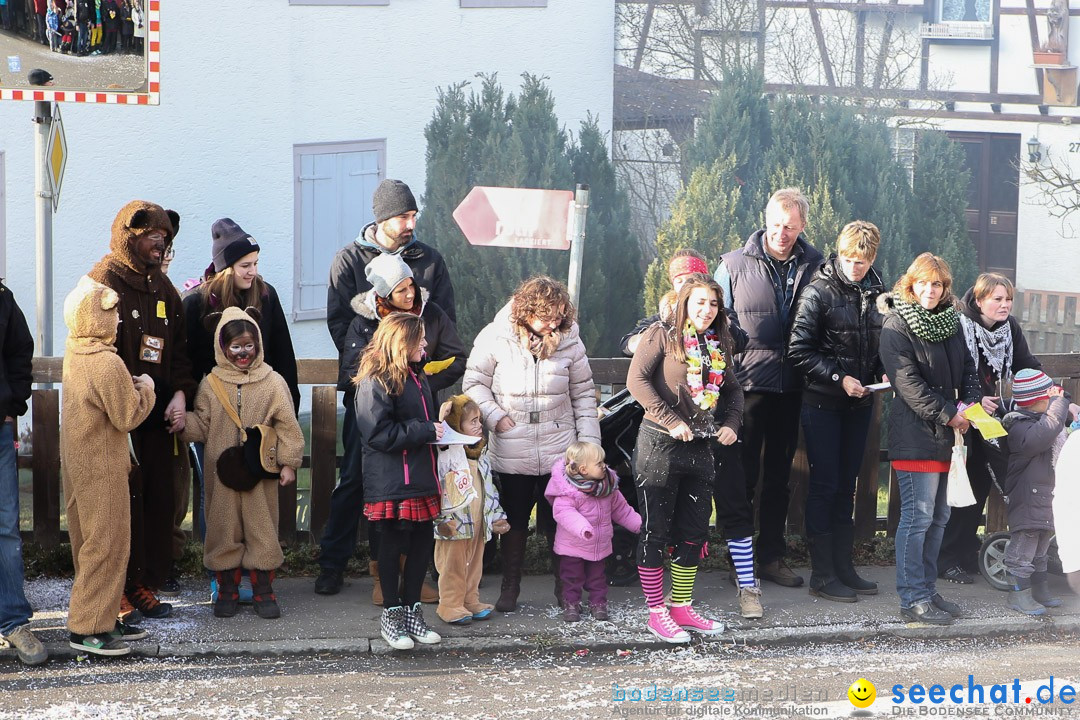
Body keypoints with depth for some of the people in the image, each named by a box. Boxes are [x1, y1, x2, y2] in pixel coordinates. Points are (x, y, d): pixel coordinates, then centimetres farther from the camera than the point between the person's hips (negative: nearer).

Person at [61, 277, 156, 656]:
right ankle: (87, 628, 1)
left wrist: (130, 385, 9)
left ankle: (103, 616, 24)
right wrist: (146, 387, -2)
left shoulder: (73, 353, 6)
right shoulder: (108, 364, -22)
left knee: (91, 542, 15)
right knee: (106, 544, -3)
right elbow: (128, 416, -16)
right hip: (102, 469, -9)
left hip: (78, 464, 9)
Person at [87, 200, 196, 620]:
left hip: (159, 418, 7)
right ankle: (120, 591, 3)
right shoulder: (103, 283, -6)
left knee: (158, 501, 7)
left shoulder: (162, 288, 16)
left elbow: (178, 347, 16)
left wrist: (180, 394, 0)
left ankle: (146, 584, 17)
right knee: (123, 503, -6)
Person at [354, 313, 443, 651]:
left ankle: (411, 610, 22)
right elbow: (378, 433, -20)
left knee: (423, 542, 10)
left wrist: (439, 428, 9)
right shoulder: (376, 382, -13)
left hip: (421, 477, 8)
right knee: (393, 544, 2)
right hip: (391, 481, -8)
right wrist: (426, 431, -17)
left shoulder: (418, 378, 16)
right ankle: (391, 615, 14)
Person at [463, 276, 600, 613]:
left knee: (558, 522, 4)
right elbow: (474, 382, 2)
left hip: (559, 451, 1)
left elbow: (583, 394, 7)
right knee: (515, 521, 11)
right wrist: (494, 415, -10)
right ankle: (510, 588, 24)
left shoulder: (569, 340, 1)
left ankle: (565, 588, 19)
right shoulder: (496, 337, -5)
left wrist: (589, 440, 2)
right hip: (512, 454, 0)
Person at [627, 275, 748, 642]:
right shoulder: (663, 335, -6)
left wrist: (731, 423, 3)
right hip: (660, 444, -7)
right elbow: (637, 380, -15)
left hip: (699, 448, 7)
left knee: (695, 531, 11)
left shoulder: (717, 345, 12)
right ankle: (657, 613, 7)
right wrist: (671, 421, -18)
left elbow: (733, 390, 22)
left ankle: (681, 608, 23)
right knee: (655, 530, 0)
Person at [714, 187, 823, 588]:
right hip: (747, 384, -2)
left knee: (780, 476, 11)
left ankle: (772, 556, 20)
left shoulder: (815, 267, 5)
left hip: (791, 387, 3)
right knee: (743, 474, 2)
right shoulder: (735, 265, -1)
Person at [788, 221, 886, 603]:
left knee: (846, 485, 12)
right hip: (823, 402, -6)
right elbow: (800, 350, -12)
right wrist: (839, 377, -17)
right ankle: (822, 575, 3)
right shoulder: (818, 292, -11)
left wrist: (883, 372, -1)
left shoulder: (876, 292, 6)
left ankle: (843, 567, 20)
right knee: (824, 485, -2)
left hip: (860, 401, 6)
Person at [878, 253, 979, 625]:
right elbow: (907, 381, -15)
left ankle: (927, 591, 20)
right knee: (918, 515, -8)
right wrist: (947, 414, -16)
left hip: (945, 434, 8)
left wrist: (969, 402, -3)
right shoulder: (896, 324, -9)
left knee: (939, 516, 12)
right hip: (915, 433, -8)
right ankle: (913, 599, -3)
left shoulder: (950, 321, 14)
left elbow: (967, 366, 16)